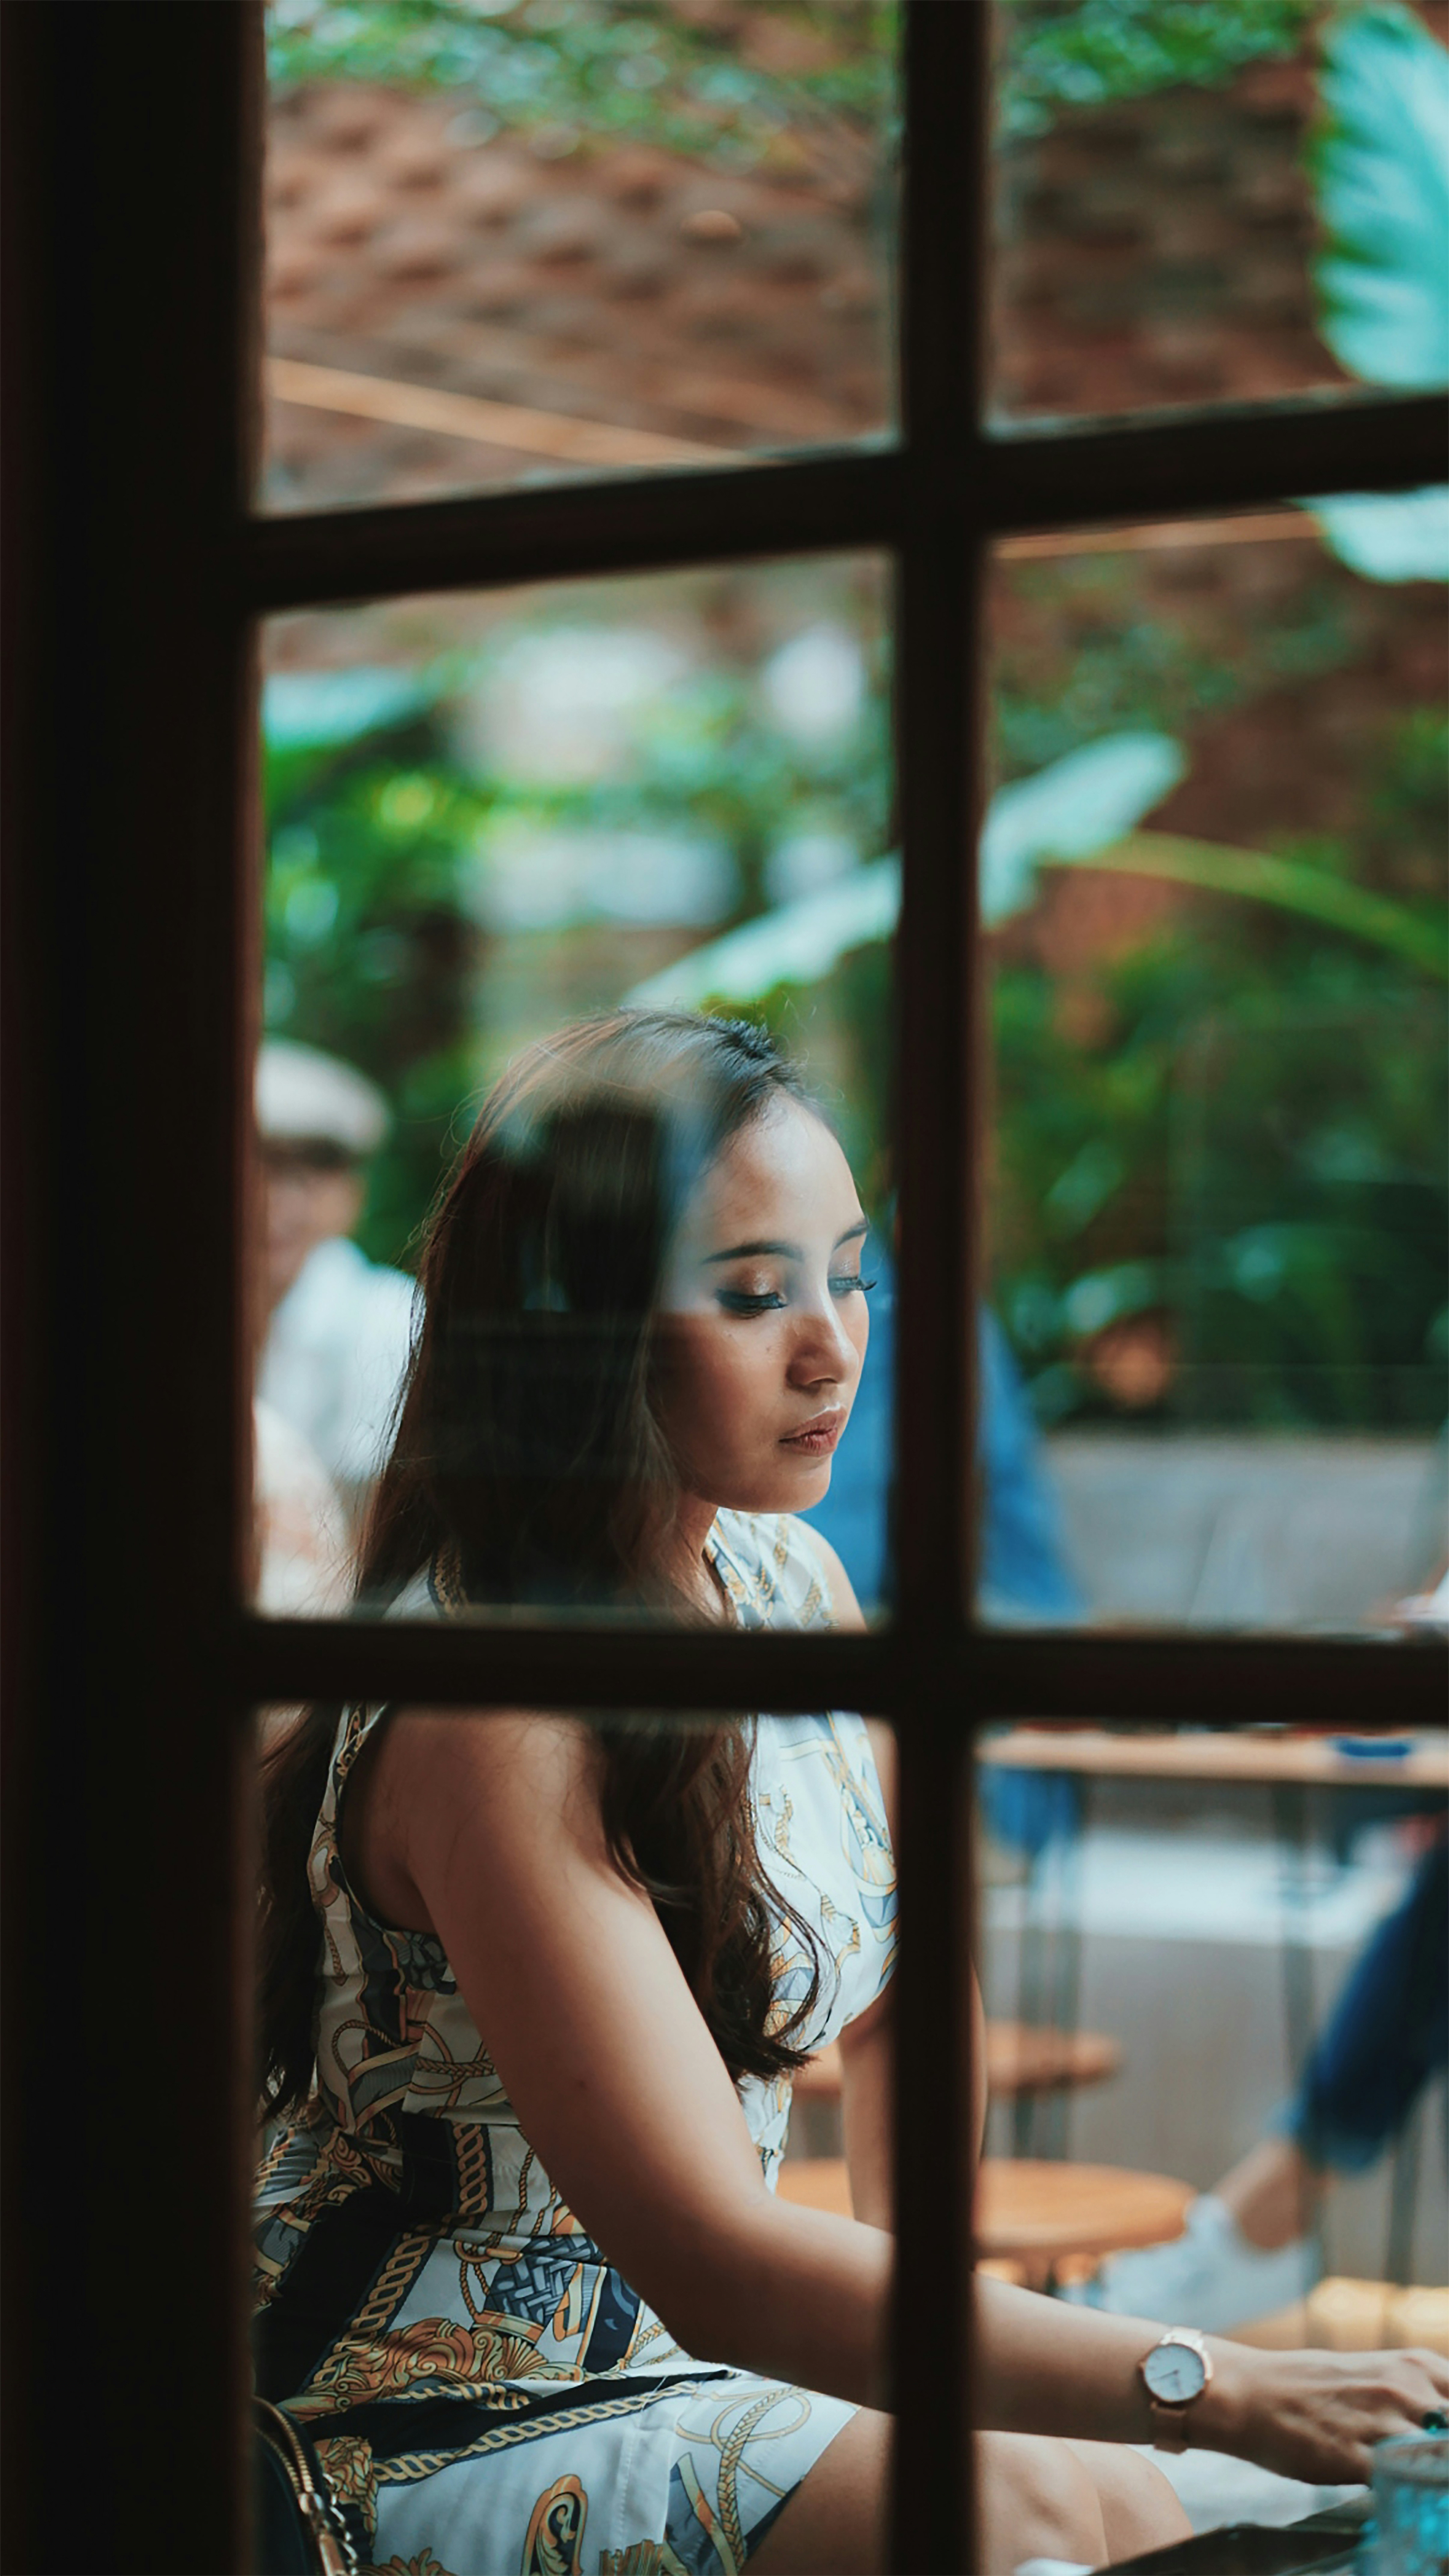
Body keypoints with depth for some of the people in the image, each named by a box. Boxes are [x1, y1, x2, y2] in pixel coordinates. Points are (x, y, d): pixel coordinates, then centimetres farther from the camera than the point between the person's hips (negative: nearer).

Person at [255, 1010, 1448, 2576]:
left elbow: (905, 1992, 21)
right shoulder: (489, 1719, -25)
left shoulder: (789, 1583, 3)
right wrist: (1225, 2395, -34)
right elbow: (716, 2266, -31)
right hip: (430, 2442, -7)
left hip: (686, 2371, 7)